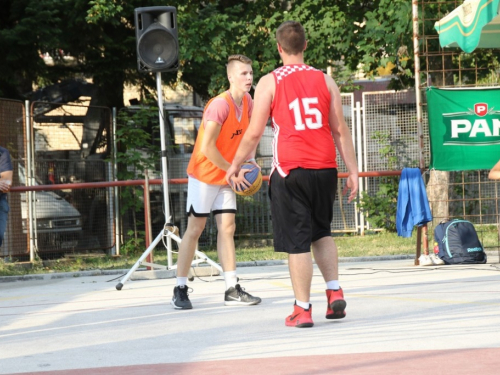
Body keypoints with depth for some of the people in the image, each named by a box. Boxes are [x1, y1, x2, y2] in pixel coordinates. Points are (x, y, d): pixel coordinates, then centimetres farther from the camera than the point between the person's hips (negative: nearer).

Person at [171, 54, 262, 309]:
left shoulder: (247, 102, 1)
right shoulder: (220, 105, -23)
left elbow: (247, 133, 19)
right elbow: (206, 147, -27)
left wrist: (250, 159, 1)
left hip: (226, 177, 7)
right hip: (204, 175, -7)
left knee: (227, 227, 2)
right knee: (195, 229, -3)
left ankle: (232, 290, 1)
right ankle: (180, 290, 3)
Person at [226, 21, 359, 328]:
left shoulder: (269, 83, -1)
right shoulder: (325, 81, 8)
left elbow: (254, 133, 0)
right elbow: (341, 130, 6)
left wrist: (236, 165, 13)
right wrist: (353, 171, 9)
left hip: (290, 170, -3)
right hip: (325, 168, 3)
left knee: (297, 242, 1)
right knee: (322, 232, 21)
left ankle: (303, 309, 0)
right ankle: (335, 292, 6)